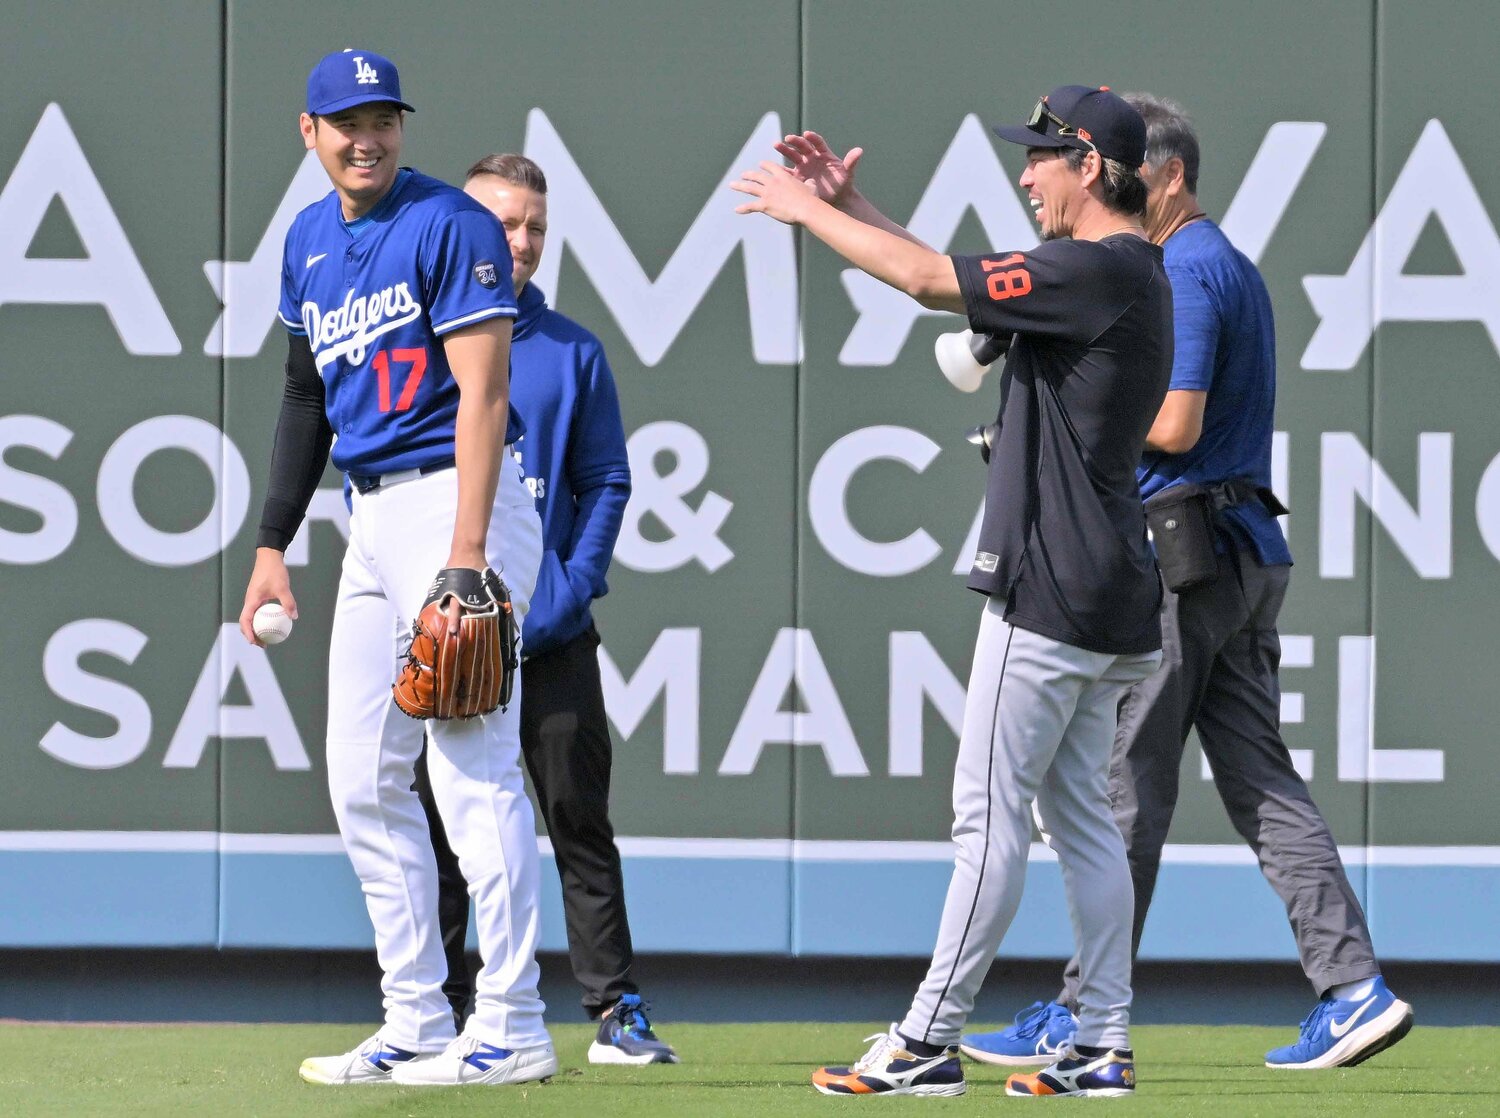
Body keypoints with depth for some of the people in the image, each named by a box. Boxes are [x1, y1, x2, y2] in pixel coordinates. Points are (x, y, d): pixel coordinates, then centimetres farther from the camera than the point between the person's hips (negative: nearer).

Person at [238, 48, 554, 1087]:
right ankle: (418, 1026, 13)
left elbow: (481, 395, -16)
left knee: (474, 768, -11)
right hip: (372, 521, 9)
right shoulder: (310, 242, 15)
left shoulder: (450, 225, -10)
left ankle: (512, 1030, -10)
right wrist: (273, 544, 16)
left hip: (456, 500, -9)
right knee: (365, 783, 8)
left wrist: (466, 554, -24)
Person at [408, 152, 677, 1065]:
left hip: (552, 636, 1)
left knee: (580, 819, 0)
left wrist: (567, 595, -7)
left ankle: (617, 1008, 1)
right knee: (439, 825, 2)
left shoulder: (574, 353, 7)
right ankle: (441, 1014, 8)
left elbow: (606, 482, 6)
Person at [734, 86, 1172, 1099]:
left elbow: (930, 281, -17)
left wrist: (807, 213, -5)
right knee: (1078, 811, 11)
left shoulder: (1102, 272, -16)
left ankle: (930, 1042, -6)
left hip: (1053, 590, -10)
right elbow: (957, 280, 23)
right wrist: (848, 205, 17)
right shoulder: (1126, 274, 16)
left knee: (992, 809, -8)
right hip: (1107, 598, 10)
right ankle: (1105, 1046, 11)